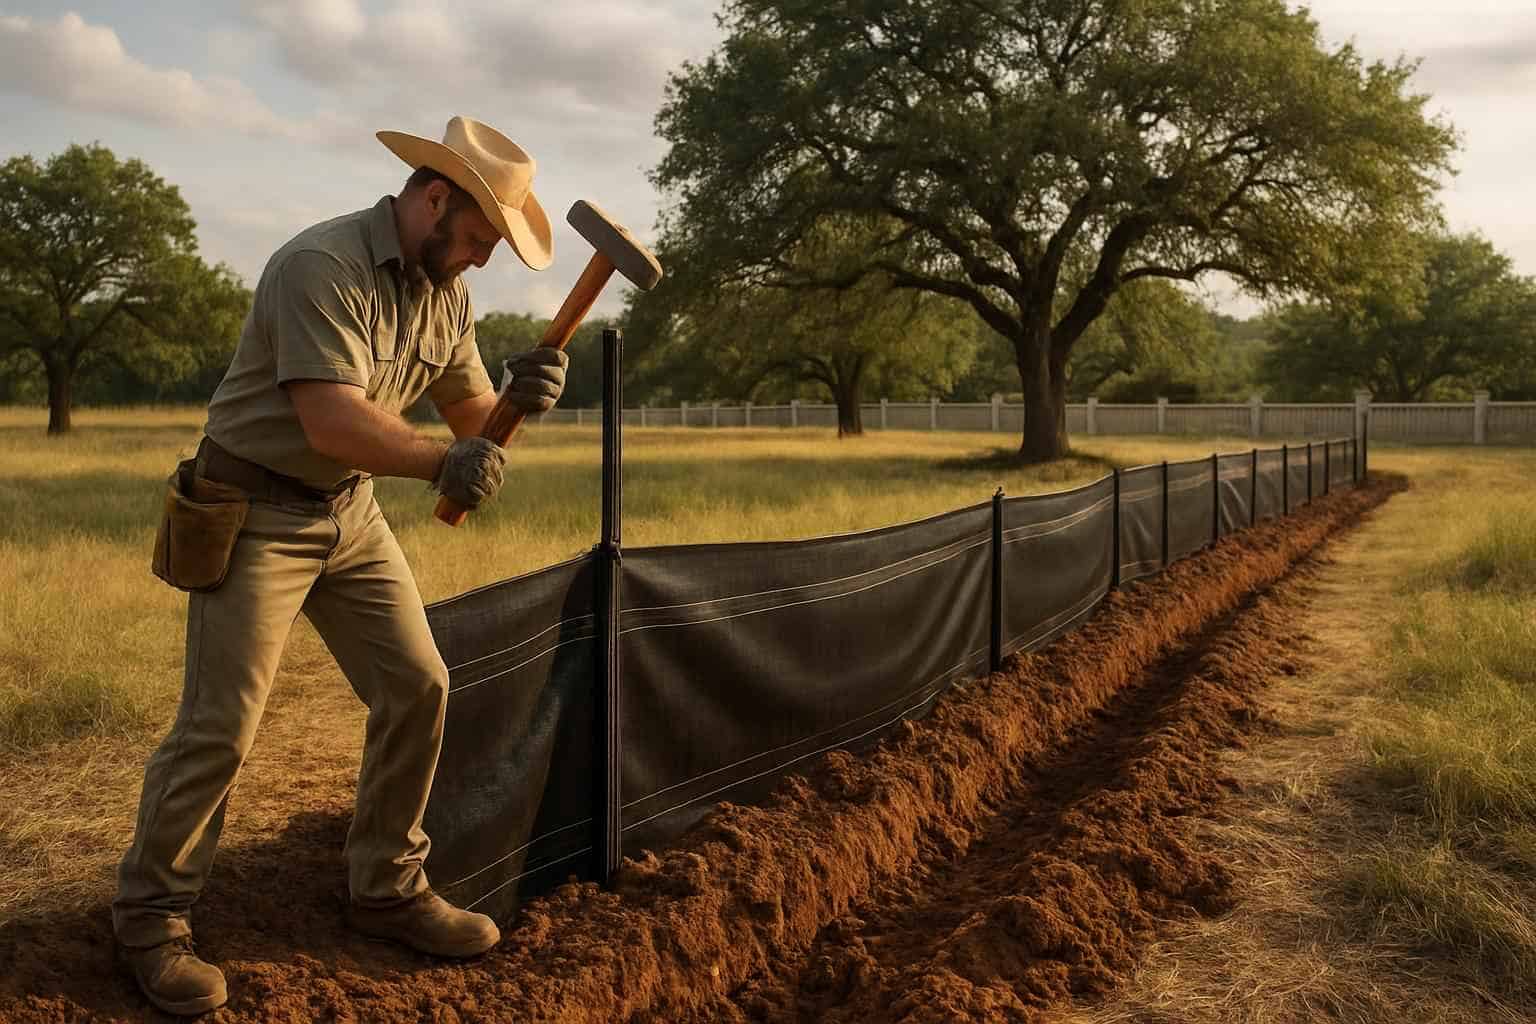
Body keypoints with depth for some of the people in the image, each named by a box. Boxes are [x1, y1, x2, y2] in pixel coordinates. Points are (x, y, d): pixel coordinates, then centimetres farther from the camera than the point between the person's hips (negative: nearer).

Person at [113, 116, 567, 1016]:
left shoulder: (445, 294, 4)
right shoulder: (321, 267, -22)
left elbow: (470, 417, 4)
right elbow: (332, 421, -30)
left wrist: (517, 394, -16)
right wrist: (439, 461, -40)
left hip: (350, 511, 8)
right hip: (254, 513, -7)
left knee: (417, 686, 3)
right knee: (220, 726, -5)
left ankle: (387, 889, 17)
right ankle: (151, 918, 15)